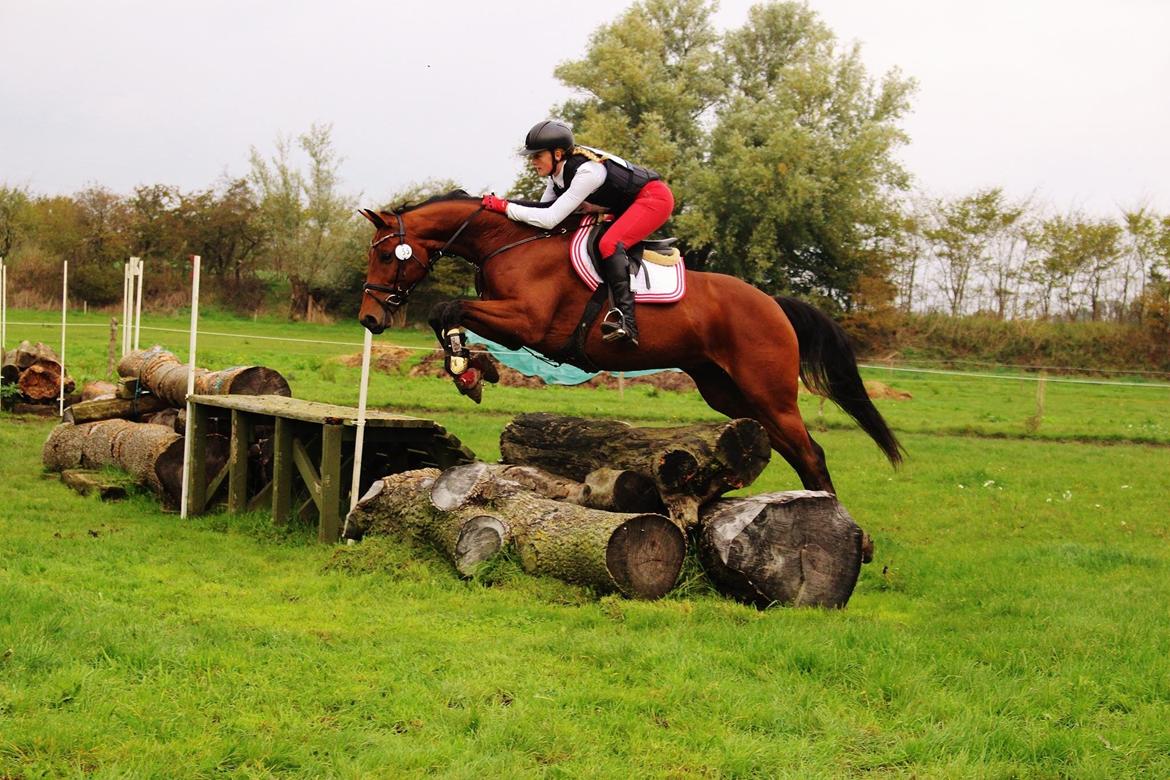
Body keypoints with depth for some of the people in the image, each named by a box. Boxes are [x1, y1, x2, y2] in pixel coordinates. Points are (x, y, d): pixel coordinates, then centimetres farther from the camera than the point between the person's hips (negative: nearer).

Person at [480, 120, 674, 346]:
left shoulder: (586, 172, -30)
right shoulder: (559, 170, -3)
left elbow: (550, 219, -33)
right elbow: (544, 209, 4)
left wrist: (504, 207, -30)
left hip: (655, 198, -11)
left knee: (609, 244, -28)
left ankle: (626, 320, -37)